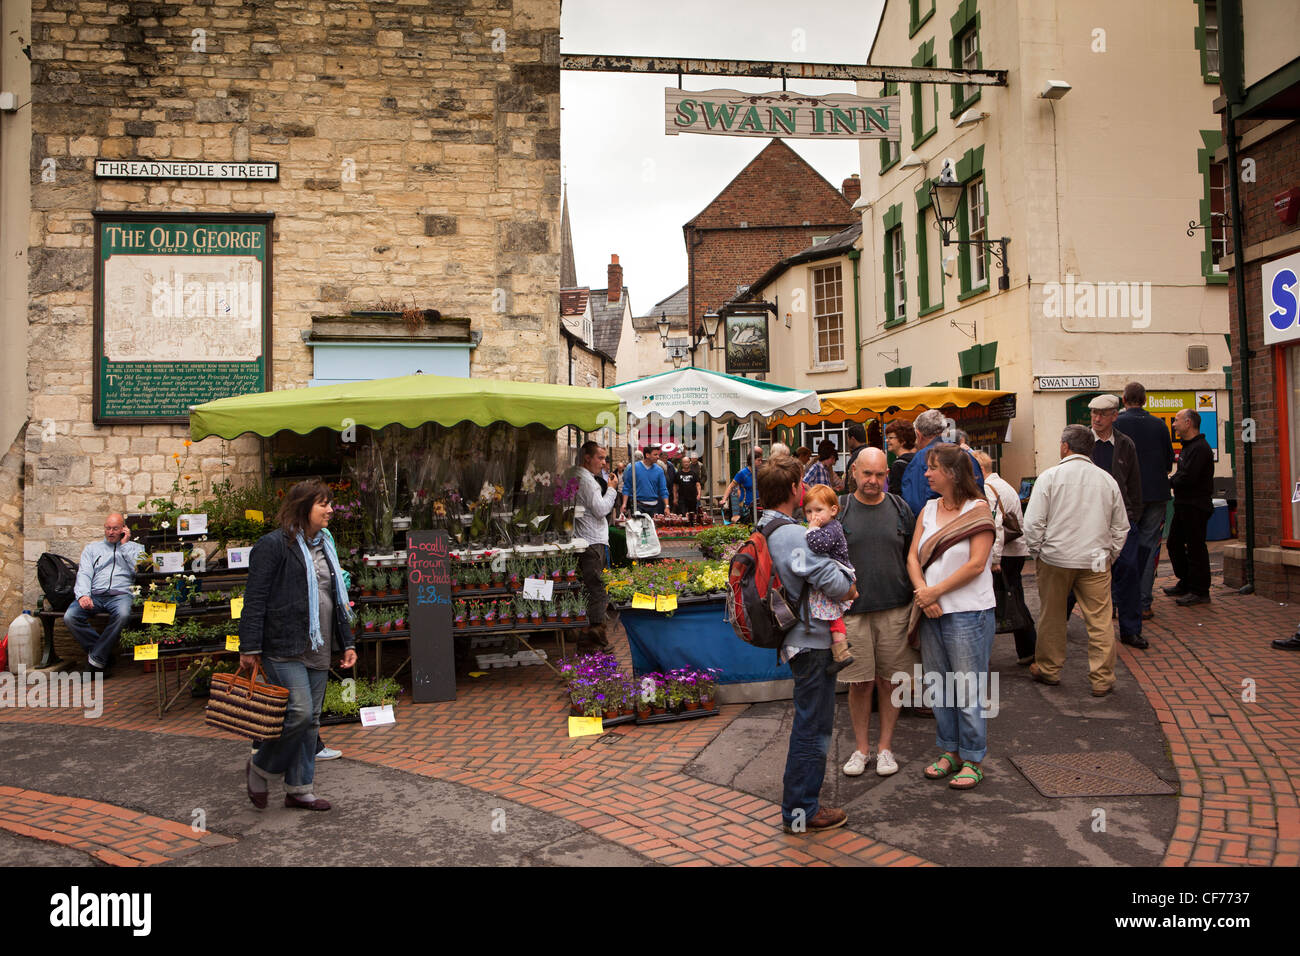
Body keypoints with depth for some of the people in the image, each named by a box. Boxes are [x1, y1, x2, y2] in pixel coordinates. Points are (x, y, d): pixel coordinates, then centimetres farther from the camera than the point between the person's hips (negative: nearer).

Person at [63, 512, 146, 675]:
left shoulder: (135, 548, 20)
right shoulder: (92, 548, 25)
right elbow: (84, 574, 10)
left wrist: (124, 545, 5)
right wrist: (83, 595, -11)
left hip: (120, 594, -3)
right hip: (94, 594, 3)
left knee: (123, 614, -37)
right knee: (70, 617, -27)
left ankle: (96, 658, -21)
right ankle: (104, 653, -13)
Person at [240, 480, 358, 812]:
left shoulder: (325, 546, 17)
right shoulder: (273, 545, -8)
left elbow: (337, 598, 21)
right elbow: (255, 600, -11)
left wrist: (347, 642, 16)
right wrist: (250, 648, -15)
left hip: (318, 650, 8)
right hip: (284, 648, -8)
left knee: (311, 719, 9)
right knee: (299, 713, -13)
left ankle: (299, 789, 20)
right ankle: (260, 769, 12)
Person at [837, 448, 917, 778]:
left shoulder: (900, 508, 6)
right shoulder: (839, 510, 1)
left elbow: (913, 559, 13)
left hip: (896, 609, 2)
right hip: (853, 611, -1)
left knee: (891, 679, 8)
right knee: (859, 683, 4)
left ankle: (886, 747, 22)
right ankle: (862, 748, 19)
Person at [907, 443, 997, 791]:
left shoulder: (978, 509, -8)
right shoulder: (928, 509, 10)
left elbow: (976, 564, -14)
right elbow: (913, 557, 5)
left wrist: (936, 591, -13)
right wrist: (923, 593, -11)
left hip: (968, 611, -6)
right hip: (932, 610, 6)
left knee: (968, 689, 0)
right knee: (938, 685, 13)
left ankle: (973, 760, 13)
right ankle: (949, 751, 27)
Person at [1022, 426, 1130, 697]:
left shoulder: (1050, 477, -6)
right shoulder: (1107, 479, 4)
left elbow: (1033, 523, -8)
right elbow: (1121, 527, 10)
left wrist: (1037, 553, 4)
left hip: (1055, 559, -2)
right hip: (1096, 562, 2)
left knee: (1051, 618, 12)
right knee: (1100, 621, 6)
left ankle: (1048, 669, 26)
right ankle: (1102, 679, 10)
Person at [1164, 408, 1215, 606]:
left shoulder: (1200, 448, -17)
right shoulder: (1188, 446, 17)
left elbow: (1188, 478, -23)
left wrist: (1170, 482, -7)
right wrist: (1172, 480, -1)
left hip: (1196, 506, -11)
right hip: (1184, 505, 11)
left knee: (1195, 547, -5)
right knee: (1174, 543, 16)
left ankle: (1200, 592, 2)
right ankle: (1185, 584, 27)